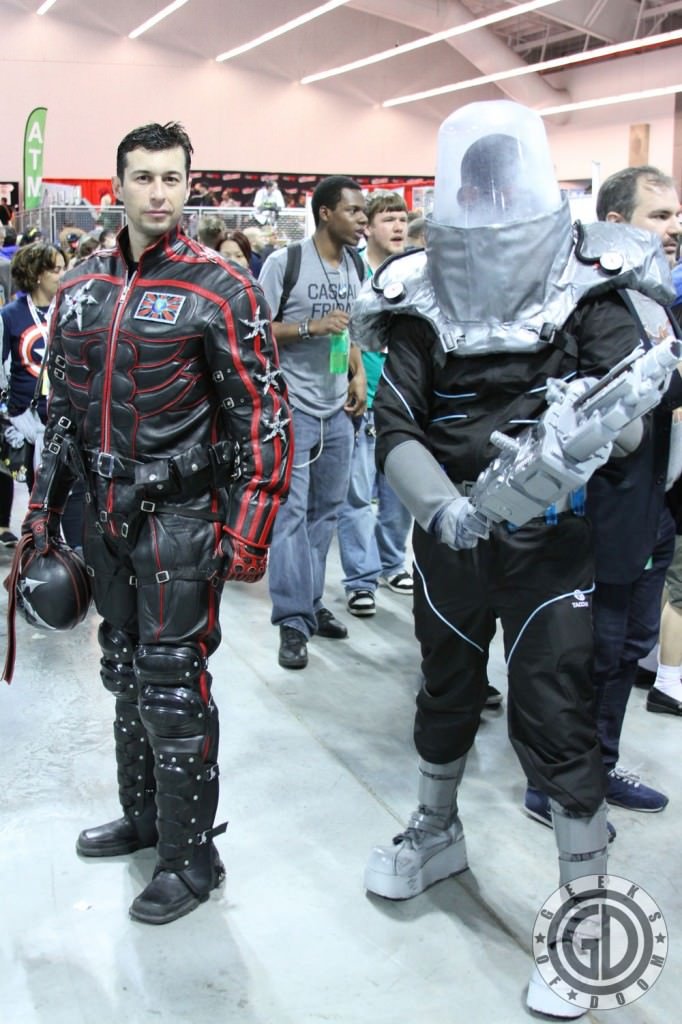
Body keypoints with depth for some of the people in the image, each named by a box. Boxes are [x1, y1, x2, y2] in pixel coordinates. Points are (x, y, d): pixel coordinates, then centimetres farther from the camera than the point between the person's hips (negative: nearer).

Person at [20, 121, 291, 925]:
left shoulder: (221, 291, -10)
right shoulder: (80, 288, 8)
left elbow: (263, 416, -12)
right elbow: (63, 406, 15)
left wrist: (249, 531, -16)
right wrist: (43, 506, 14)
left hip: (179, 518, -6)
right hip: (106, 515, 6)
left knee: (171, 683, -3)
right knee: (124, 671, 18)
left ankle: (191, 858, 14)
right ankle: (142, 816, 37)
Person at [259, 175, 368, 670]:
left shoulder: (355, 267, 10)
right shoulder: (285, 261, -9)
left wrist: (359, 374, 7)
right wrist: (310, 327, -21)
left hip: (337, 410, 7)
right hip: (292, 406, -6)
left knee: (326, 510, 12)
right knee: (291, 510, -6)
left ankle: (311, 602, 24)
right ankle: (293, 621, -2)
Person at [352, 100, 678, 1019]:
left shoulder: (587, 287, -8)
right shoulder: (423, 298, -3)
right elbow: (396, 424, -9)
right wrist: (441, 502, -26)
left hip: (552, 538, -3)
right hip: (450, 533, 3)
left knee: (554, 717, -3)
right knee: (445, 692, 20)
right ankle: (436, 833, 46)